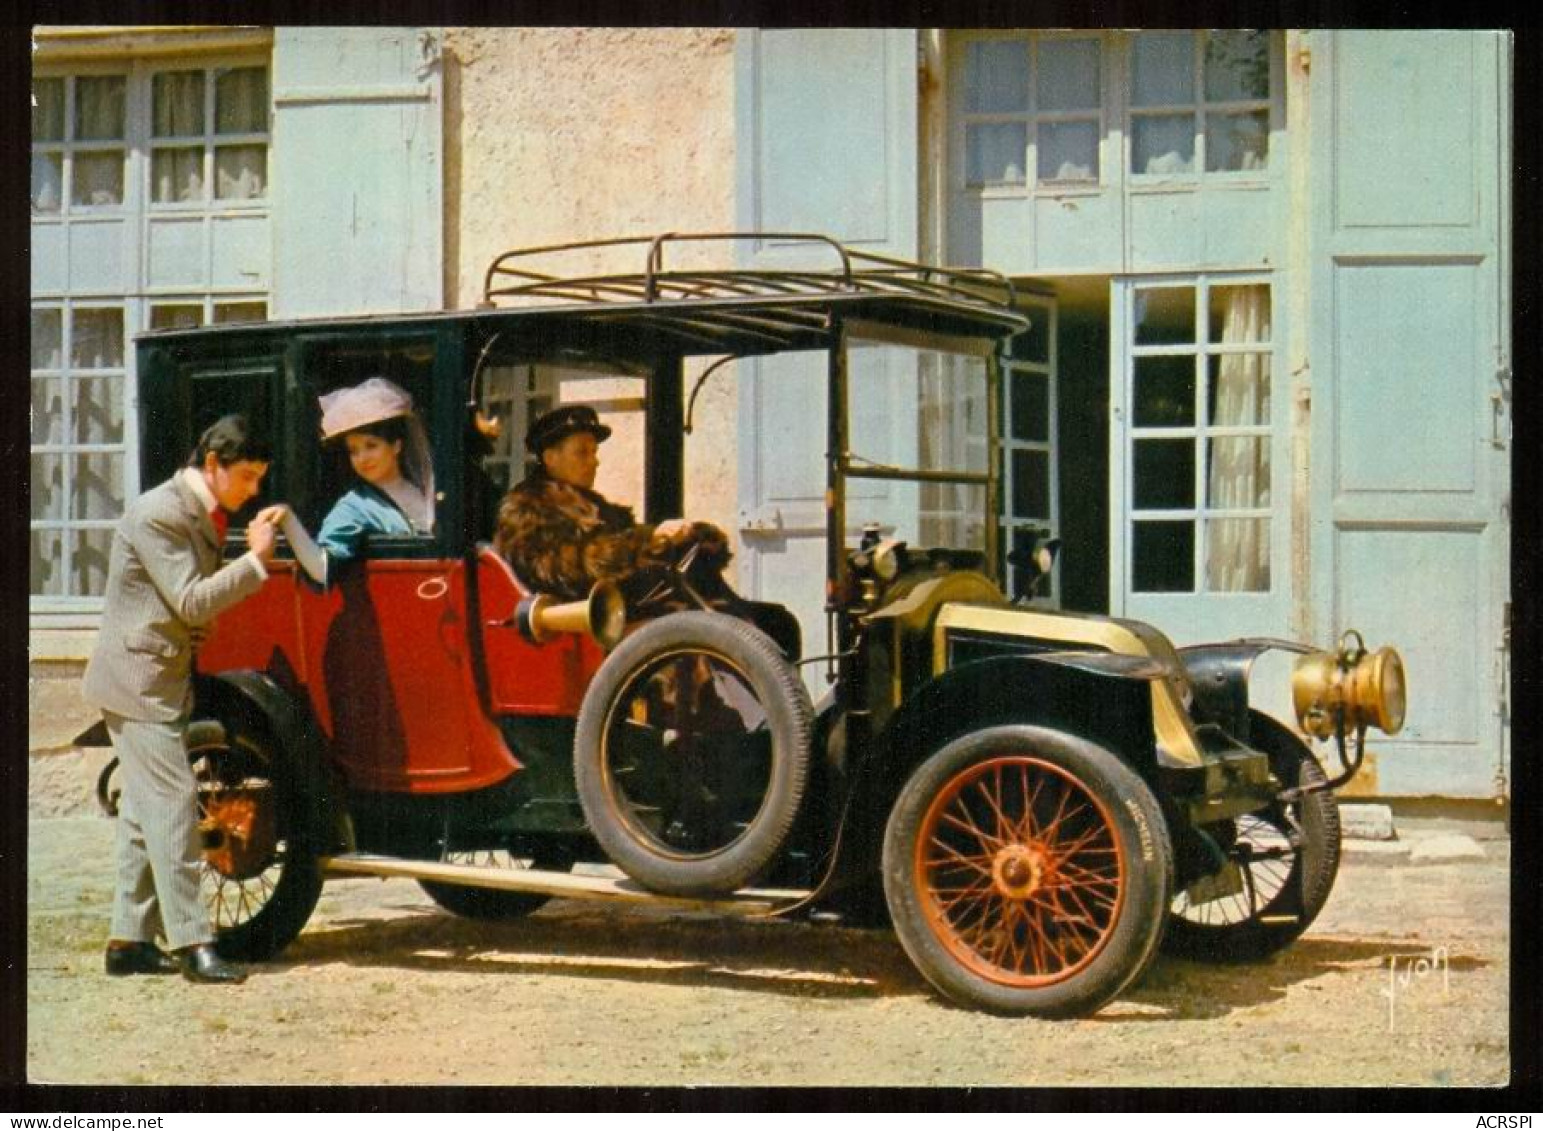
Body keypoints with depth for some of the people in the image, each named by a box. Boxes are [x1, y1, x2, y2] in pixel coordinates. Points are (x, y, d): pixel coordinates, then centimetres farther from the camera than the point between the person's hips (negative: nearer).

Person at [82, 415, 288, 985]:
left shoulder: (200, 515, 13)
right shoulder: (158, 514, -18)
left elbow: (207, 597, 9)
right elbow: (192, 602, -22)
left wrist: (251, 552, 1)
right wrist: (255, 559, -21)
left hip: (161, 683, 10)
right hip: (138, 680, -10)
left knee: (146, 811, 12)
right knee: (173, 806, -11)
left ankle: (129, 939, 18)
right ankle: (193, 944, -9)